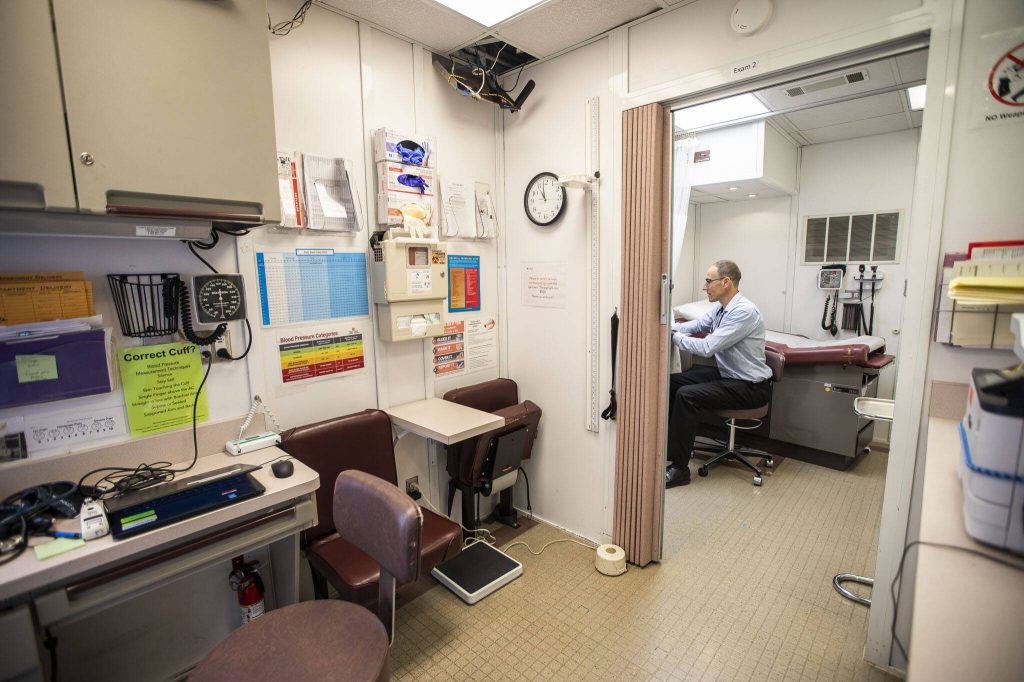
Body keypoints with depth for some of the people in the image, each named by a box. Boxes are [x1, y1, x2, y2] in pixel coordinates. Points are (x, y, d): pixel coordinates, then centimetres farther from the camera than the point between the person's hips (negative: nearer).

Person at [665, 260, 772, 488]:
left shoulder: (744, 312, -24)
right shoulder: (721, 308, 4)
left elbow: (708, 347, -29)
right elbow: (697, 325, 17)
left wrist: (674, 337, -17)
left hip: (750, 386, -9)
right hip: (725, 373, 9)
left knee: (686, 395, -26)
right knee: (672, 382, 1)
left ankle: (679, 468, -16)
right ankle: (668, 444, 10)